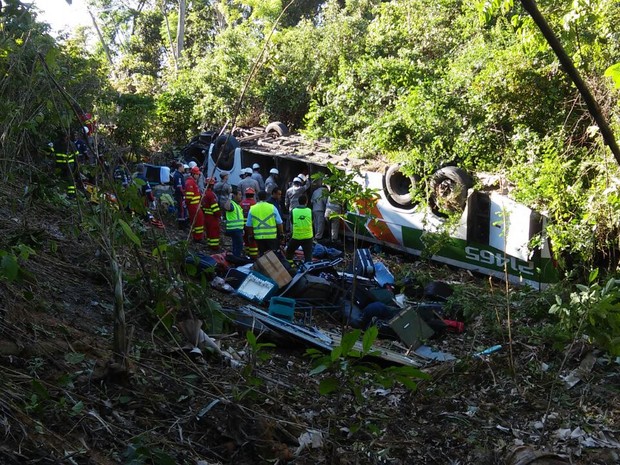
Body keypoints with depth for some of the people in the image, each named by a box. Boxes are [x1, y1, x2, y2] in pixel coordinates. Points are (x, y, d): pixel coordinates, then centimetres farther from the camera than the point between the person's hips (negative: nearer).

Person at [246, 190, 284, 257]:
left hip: (258, 237, 2)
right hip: (271, 236, -2)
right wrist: (281, 233, 8)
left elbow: (248, 225, 6)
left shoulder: (252, 209, 3)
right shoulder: (272, 207, -3)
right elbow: (279, 223, -2)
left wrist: (250, 235, 18)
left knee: (261, 254, 10)